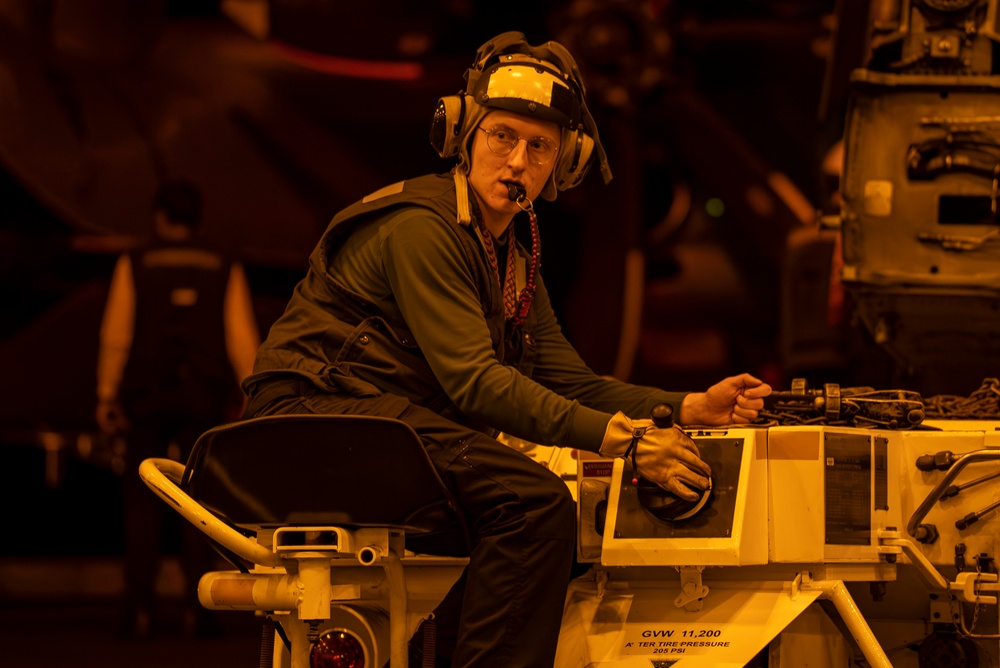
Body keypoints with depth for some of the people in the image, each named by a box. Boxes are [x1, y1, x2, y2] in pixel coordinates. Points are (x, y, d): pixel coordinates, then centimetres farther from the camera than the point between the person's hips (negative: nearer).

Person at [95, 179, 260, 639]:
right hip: (205, 398, 1)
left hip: (146, 395, -1)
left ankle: (139, 611, -4)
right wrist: (251, 401, 6)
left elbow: (115, 336, 1)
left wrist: (106, 396, 4)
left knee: (142, 503, 2)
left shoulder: (133, 266, 3)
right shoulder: (225, 271, 8)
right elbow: (242, 340, 4)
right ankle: (197, 609, -5)